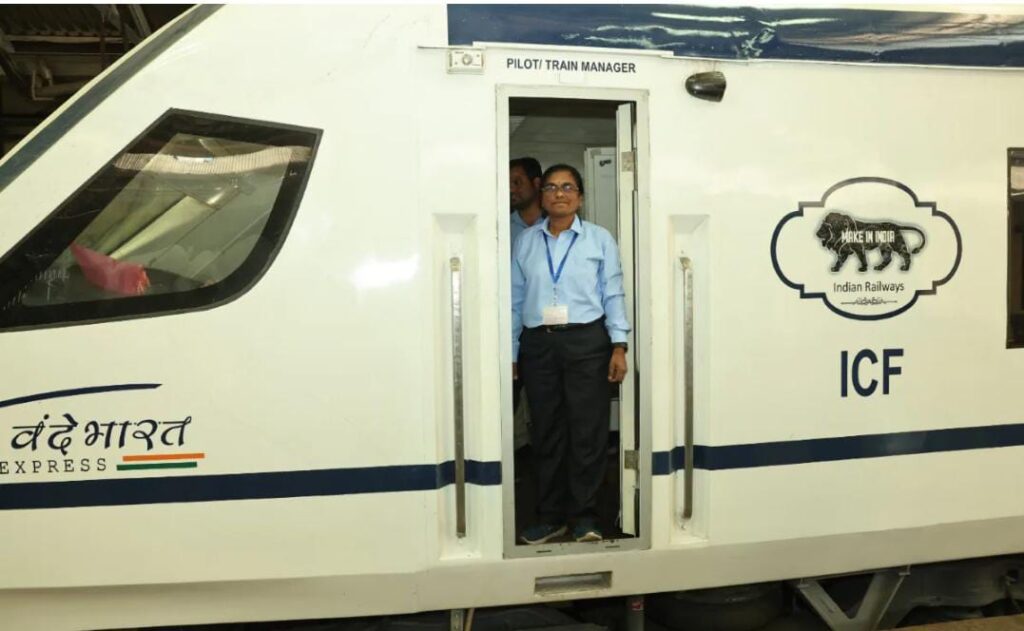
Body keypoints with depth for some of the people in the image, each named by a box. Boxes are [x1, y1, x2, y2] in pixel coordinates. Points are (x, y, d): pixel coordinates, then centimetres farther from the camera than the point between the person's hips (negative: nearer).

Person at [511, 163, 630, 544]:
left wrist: (619, 346, -6)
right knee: (546, 432, 8)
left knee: (587, 431, 1)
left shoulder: (600, 239, 5)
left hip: (587, 342, -2)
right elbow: (515, 300, 8)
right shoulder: (525, 242, 10)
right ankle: (551, 516, 20)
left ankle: (584, 515, 14)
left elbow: (613, 295, 2)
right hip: (538, 344, 2)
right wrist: (511, 353, 6)